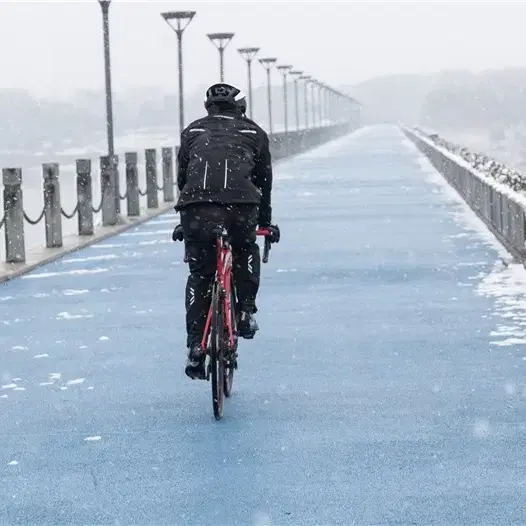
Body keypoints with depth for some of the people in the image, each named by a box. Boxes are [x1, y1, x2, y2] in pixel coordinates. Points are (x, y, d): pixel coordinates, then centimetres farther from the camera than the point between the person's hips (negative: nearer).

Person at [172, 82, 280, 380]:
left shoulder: (192, 132, 26)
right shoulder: (254, 133, 25)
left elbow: (182, 177, 28)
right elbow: (264, 181, 29)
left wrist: (185, 219, 39)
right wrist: (265, 221, 41)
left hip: (197, 208, 1)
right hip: (241, 206, 0)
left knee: (200, 275, 15)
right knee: (246, 253, 31)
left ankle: (196, 347, 9)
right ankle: (245, 311, 18)